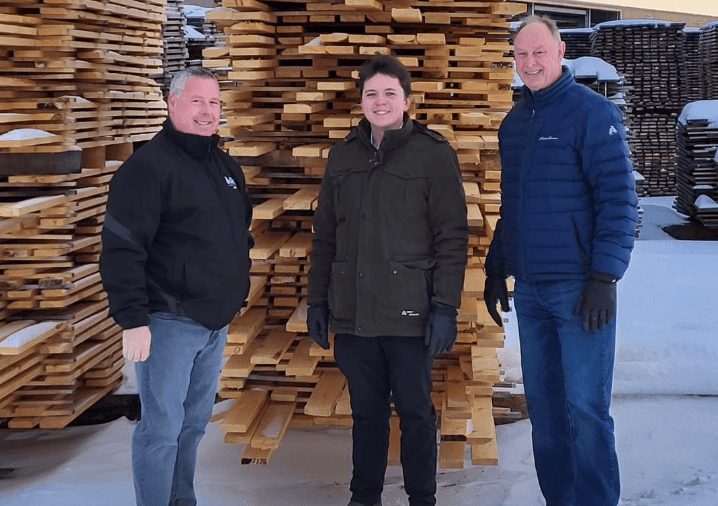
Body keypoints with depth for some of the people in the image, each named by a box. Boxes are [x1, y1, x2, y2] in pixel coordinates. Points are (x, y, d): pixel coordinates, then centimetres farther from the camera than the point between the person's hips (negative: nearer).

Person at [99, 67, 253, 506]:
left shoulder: (227, 167, 12)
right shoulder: (149, 166, -13)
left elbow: (241, 234, 25)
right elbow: (122, 250, -18)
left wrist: (238, 286, 20)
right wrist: (133, 320, -21)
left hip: (216, 321, 8)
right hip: (169, 322, -8)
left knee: (195, 424, 17)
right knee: (162, 429, -2)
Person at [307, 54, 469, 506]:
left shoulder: (433, 154, -3)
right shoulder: (344, 156, 11)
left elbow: (453, 237, -7)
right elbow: (325, 236, 15)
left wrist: (446, 307, -12)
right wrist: (318, 300, 11)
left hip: (408, 315, -4)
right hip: (352, 315, 4)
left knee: (415, 413, 7)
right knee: (366, 412, 14)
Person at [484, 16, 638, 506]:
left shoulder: (592, 112, -8)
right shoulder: (513, 122, 13)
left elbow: (619, 198, -12)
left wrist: (605, 277, -17)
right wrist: (496, 268, 18)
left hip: (579, 287, -6)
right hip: (529, 289, 6)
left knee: (585, 409, -3)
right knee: (543, 404, 11)